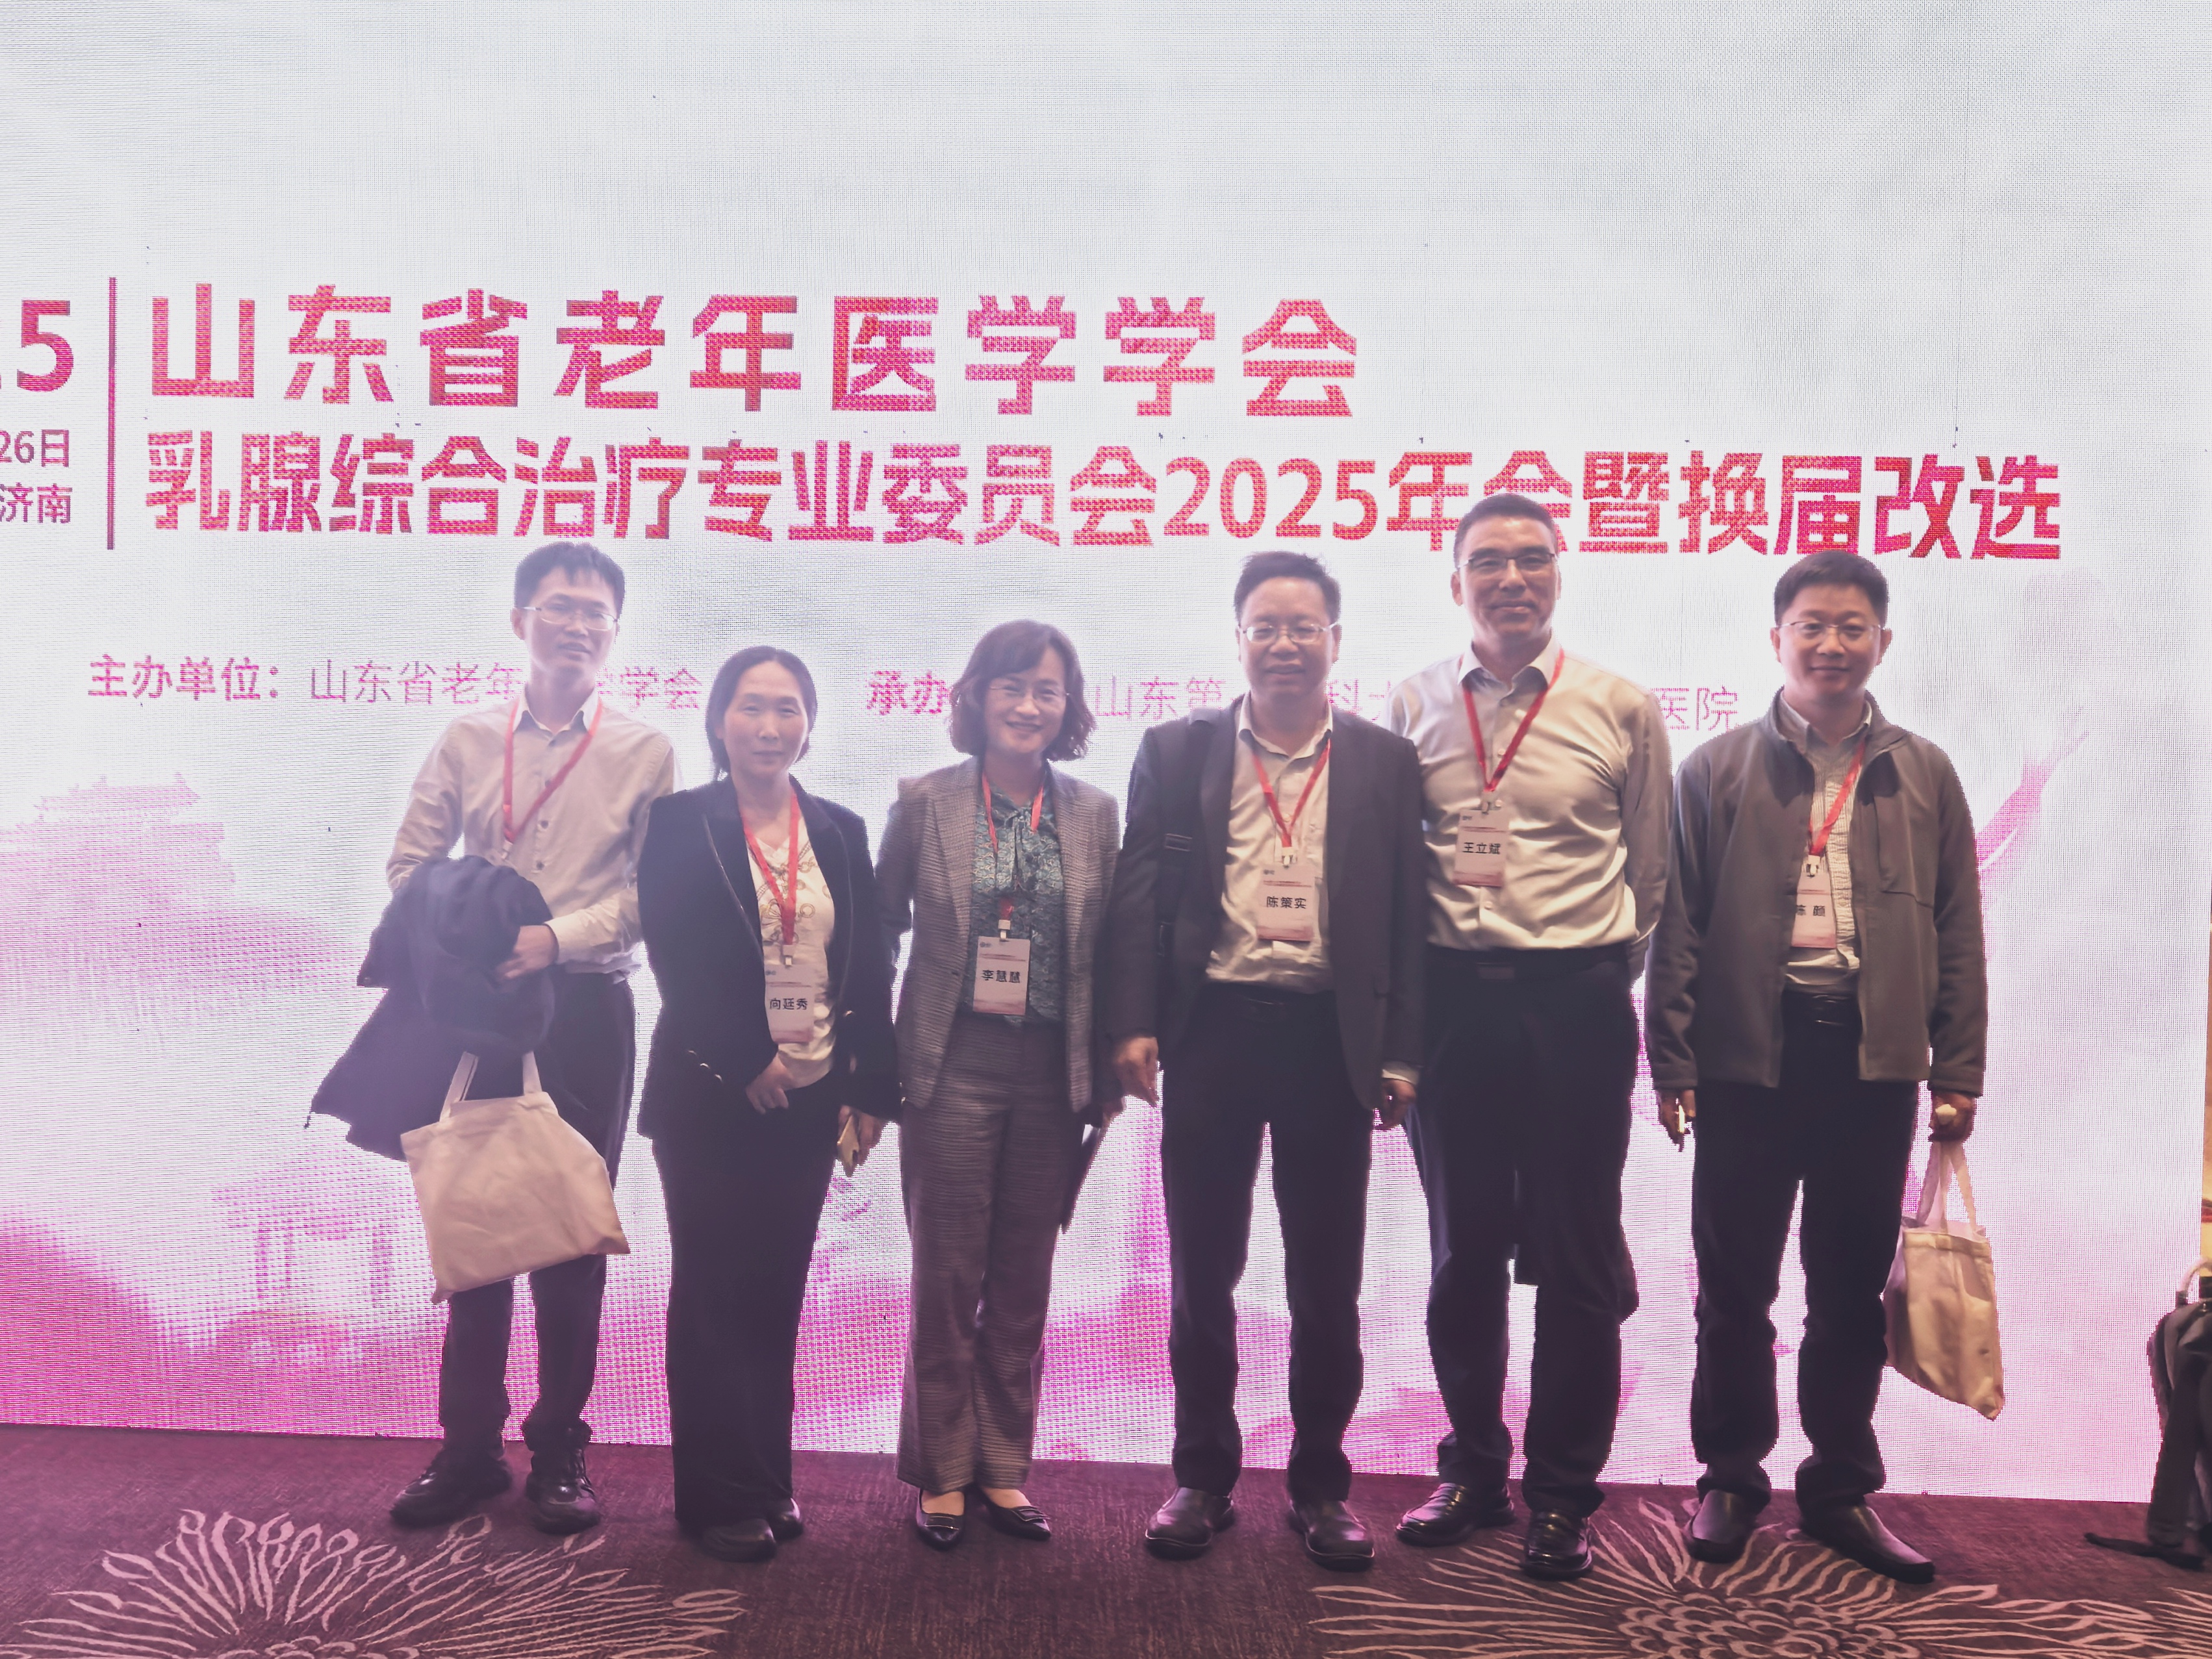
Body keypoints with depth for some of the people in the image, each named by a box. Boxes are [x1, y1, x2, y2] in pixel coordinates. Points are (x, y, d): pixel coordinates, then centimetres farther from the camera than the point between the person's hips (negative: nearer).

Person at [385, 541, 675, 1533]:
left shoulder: (645, 754, 1)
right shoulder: (467, 741, 7)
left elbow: (651, 895, -6)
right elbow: (410, 865, 7)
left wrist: (557, 937, -18)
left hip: (587, 1010, -2)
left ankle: (559, 1452, 18)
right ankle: (469, 1446, 20)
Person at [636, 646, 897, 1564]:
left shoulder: (841, 832, 8)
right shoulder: (680, 825, -2)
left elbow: (869, 968, 6)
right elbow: (676, 957, -10)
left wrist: (870, 1087, 1)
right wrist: (748, 1061, -15)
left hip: (811, 1097, 3)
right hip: (711, 1096, -3)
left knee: (777, 1288, 11)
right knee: (715, 1289, 5)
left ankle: (766, 1479, 23)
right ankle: (720, 1496, 16)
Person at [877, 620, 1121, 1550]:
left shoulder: (1095, 814, 5)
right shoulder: (925, 801, 0)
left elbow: (1105, 949, 7)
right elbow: (882, 926, 5)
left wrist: (1105, 1074, 4)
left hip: (1051, 1074, 2)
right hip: (953, 1066, -2)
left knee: (1024, 1279, 10)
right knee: (949, 1273, 4)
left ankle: (1003, 1465, 25)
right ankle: (941, 1471, 19)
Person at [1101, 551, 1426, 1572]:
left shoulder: (1385, 763, 7)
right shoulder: (1177, 752, 6)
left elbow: (1408, 914, 5)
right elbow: (1139, 895, 3)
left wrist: (1401, 1055, -1)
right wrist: (1132, 1022, -6)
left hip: (1332, 1037, 0)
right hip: (1212, 1028, 0)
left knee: (1326, 1279, 9)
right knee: (1203, 1270, 9)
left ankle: (1321, 1484, 24)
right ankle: (1203, 1477, 25)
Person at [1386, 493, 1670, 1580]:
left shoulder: (1621, 708, 1)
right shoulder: (1412, 706, 4)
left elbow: (1651, 877, 9)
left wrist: (1601, 977, 11)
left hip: (1576, 1002, -1)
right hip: (1452, 1000, 2)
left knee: (1576, 1256, 5)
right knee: (1462, 1251, 12)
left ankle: (1563, 1492, 21)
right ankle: (1473, 1467, 28)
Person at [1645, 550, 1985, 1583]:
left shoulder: (1925, 776, 9)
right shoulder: (1718, 771, 3)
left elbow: (1956, 932, 9)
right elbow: (1679, 925, 0)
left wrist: (1958, 1071, 4)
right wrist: (1673, 1063, -5)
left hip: (1875, 1060, 2)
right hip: (1748, 1055, -1)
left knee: (1852, 1292, 11)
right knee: (1735, 1286, 8)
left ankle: (1841, 1490, 25)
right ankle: (1730, 1479, 23)